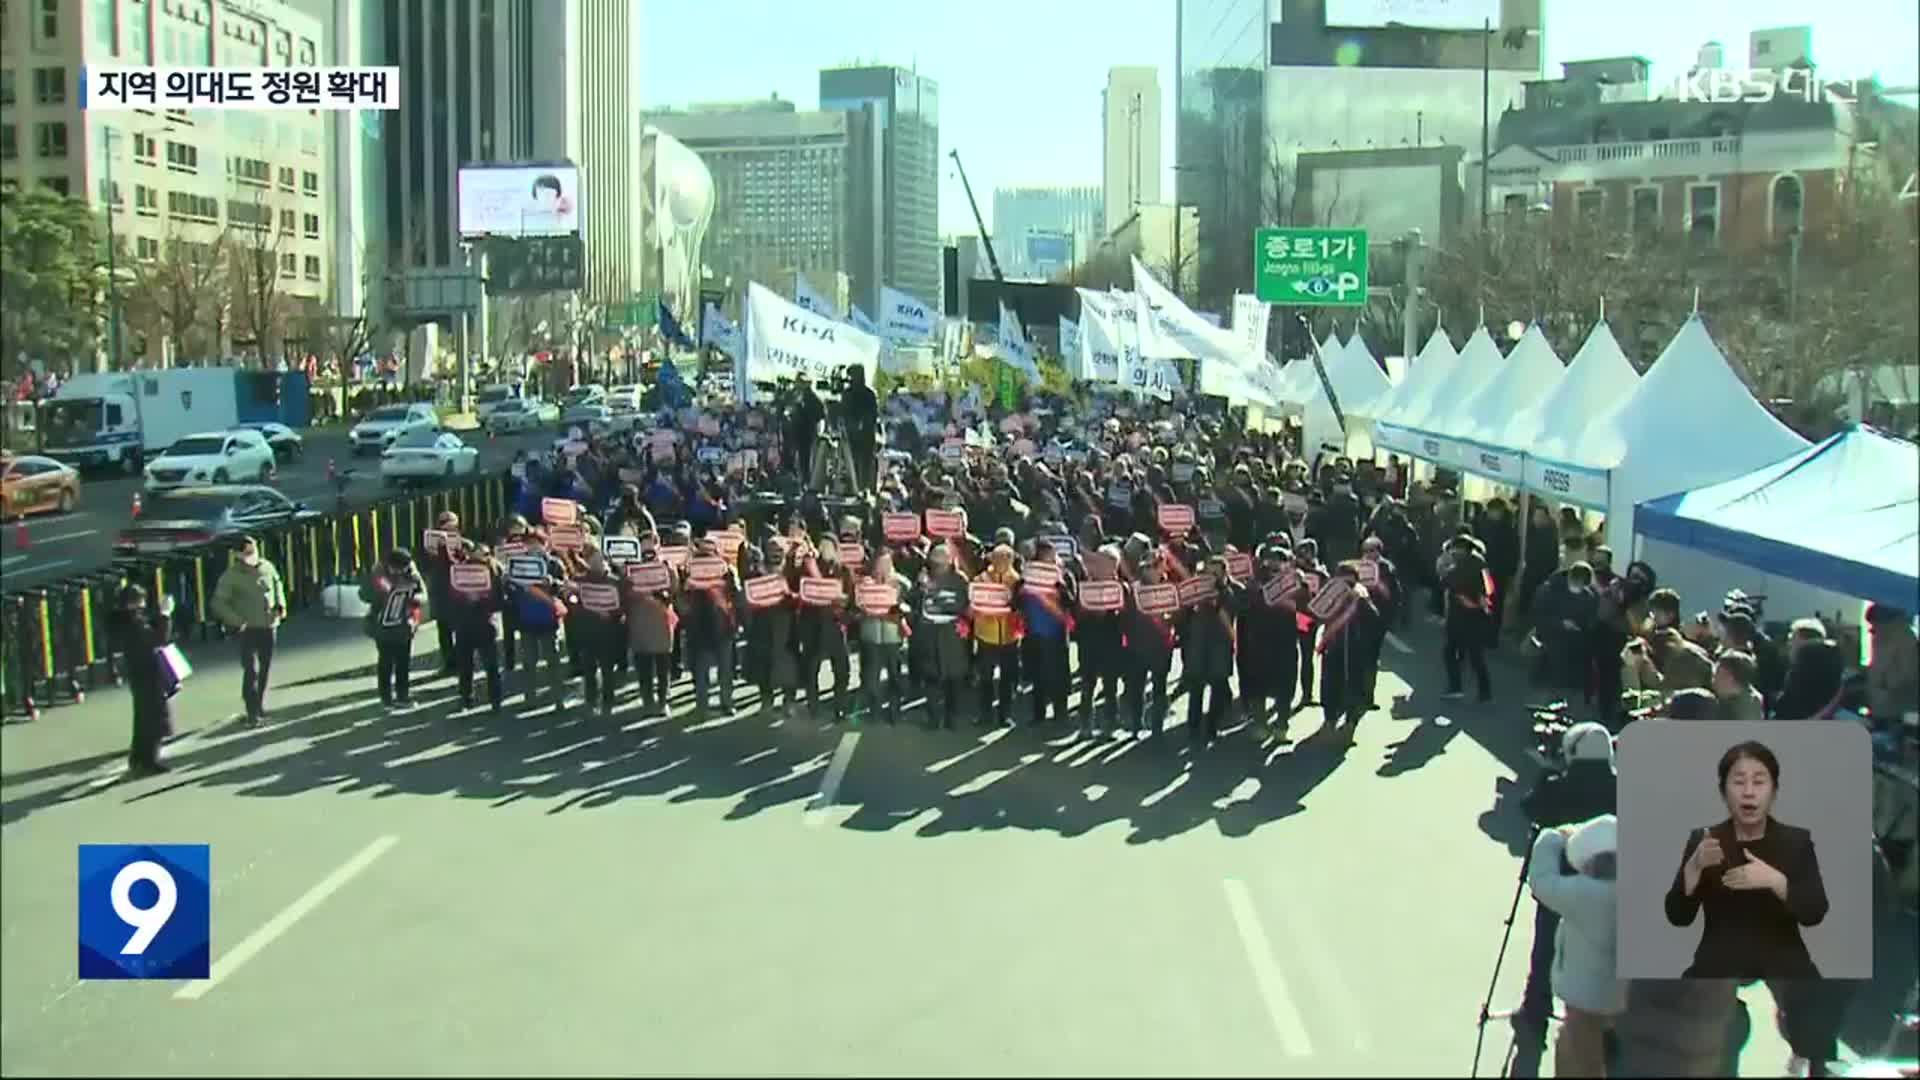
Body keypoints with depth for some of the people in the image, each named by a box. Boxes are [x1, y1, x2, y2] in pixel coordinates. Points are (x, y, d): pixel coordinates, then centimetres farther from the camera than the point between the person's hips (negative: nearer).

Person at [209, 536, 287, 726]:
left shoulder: (266, 567, 2)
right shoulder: (231, 576, -12)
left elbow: (278, 583, 23)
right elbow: (218, 603, -10)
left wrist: (281, 604, 8)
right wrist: (237, 621, -19)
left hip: (268, 625, 5)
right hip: (248, 628, -5)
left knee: (265, 668, 15)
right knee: (251, 670, -14)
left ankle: (260, 706, 31)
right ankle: (252, 712, -13)